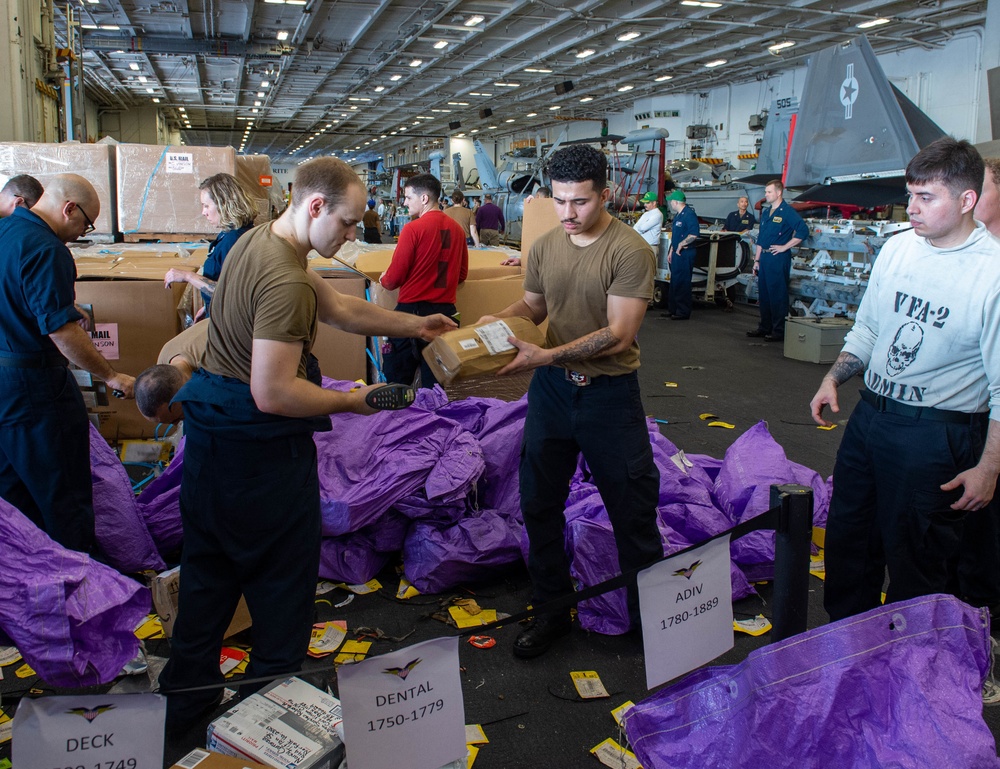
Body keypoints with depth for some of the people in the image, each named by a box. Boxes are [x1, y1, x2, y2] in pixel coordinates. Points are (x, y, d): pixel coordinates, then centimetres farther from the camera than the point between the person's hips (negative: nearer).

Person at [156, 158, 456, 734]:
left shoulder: (259, 240, 7)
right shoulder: (285, 281, -25)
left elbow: (340, 307, 13)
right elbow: (273, 393, -28)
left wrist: (414, 326, 14)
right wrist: (352, 400, -16)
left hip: (211, 428, 10)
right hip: (260, 448, -10)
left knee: (208, 568, 20)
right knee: (283, 577, 9)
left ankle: (186, 698, 35)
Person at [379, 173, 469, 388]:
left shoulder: (413, 228, -12)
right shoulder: (456, 228, 5)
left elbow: (394, 278, -10)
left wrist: (384, 280, 11)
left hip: (413, 308, -5)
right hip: (445, 309, 5)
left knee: (397, 380, 6)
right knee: (435, 379, 12)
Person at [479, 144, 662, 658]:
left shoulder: (630, 251, -15)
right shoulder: (544, 247, 3)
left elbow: (618, 334, -21)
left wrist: (546, 356, -28)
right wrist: (500, 320, -7)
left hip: (609, 392, -5)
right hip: (551, 388, 5)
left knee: (632, 508, 6)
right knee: (539, 503, 13)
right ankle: (551, 610, 31)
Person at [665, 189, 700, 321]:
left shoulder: (689, 214, -15)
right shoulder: (677, 215, 16)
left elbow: (694, 234, -24)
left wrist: (681, 245, -15)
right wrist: (671, 251, 19)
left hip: (685, 254, -10)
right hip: (677, 253, 10)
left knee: (682, 283, -6)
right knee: (674, 281, 15)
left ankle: (683, 312, 0)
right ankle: (673, 310, 24)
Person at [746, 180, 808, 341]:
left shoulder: (787, 212, -9)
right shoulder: (766, 213, 17)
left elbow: (803, 231, -19)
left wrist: (784, 247, -15)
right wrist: (757, 260, 18)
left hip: (778, 259, -8)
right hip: (764, 258, 8)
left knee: (778, 296, -5)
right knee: (764, 294, 12)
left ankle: (779, 331, -1)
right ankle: (764, 327, 22)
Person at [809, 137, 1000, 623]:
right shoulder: (897, 247, 2)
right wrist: (835, 377, 4)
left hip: (935, 433, -6)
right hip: (869, 414, 7)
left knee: (914, 561, 8)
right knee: (847, 537, 19)